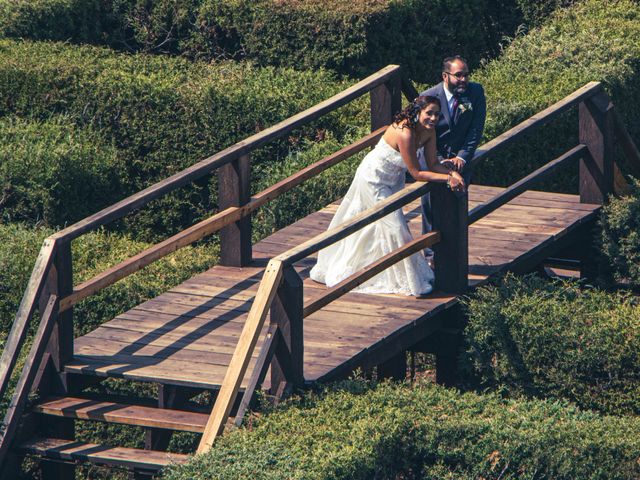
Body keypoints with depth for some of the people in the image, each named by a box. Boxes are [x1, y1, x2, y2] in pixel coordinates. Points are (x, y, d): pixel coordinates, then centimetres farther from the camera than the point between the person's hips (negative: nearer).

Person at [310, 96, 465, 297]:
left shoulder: (428, 131, -11)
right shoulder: (405, 133, -36)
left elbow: (433, 164, -7)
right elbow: (416, 173, -30)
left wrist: (453, 173, -25)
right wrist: (447, 178, -31)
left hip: (392, 179, 9)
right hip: (373, 178, -9)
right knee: (393, 226, -5)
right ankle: (405, 280, 6)